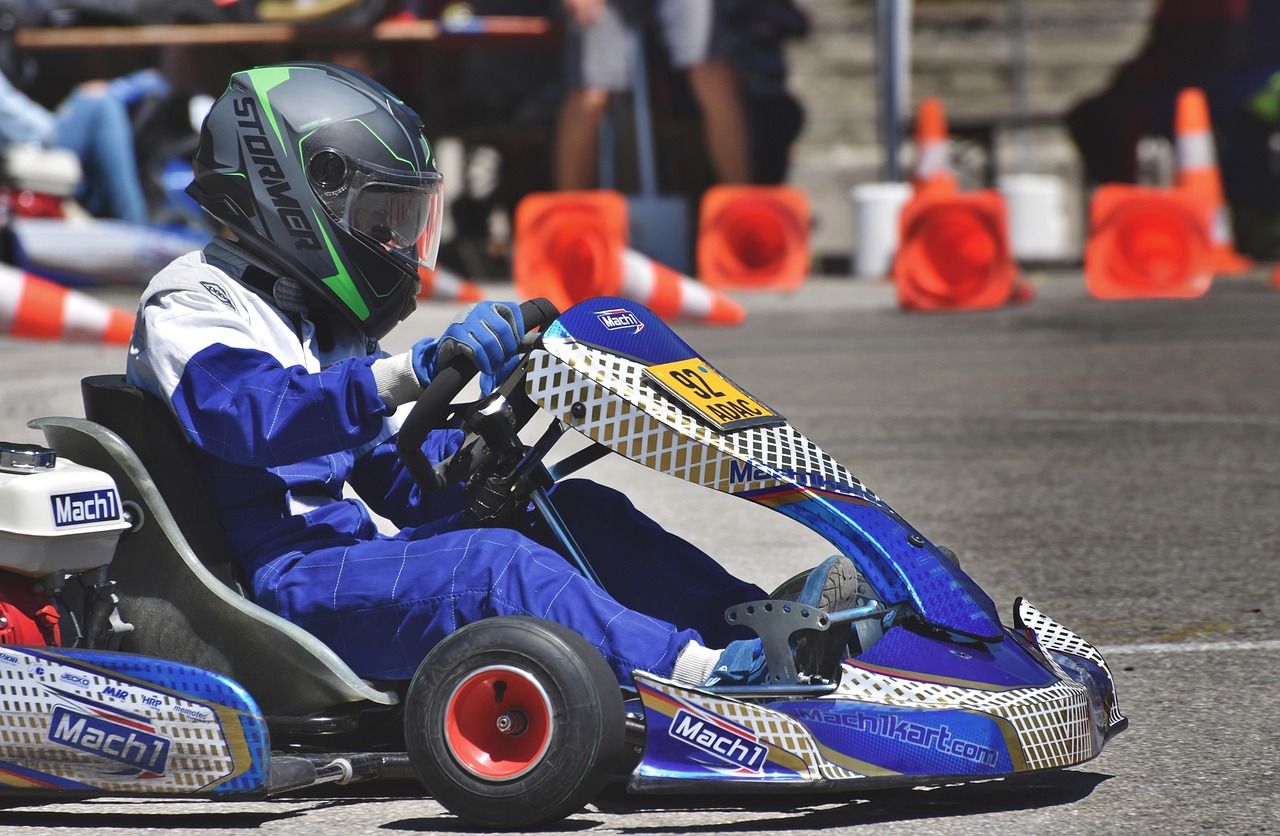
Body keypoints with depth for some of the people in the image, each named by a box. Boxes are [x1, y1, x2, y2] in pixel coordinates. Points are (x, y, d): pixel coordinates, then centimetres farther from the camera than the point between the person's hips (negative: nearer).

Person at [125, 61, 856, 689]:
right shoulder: (190, 303, -4)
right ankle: (702, 673, -48)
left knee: (577, 511, -4)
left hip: (350, 562, 9)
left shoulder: (324, 324, 25)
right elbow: (254, 419, -25)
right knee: (493, 564, -31)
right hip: (280, 584, -9)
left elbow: (402, 478, 21)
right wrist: (418, 370, -35)